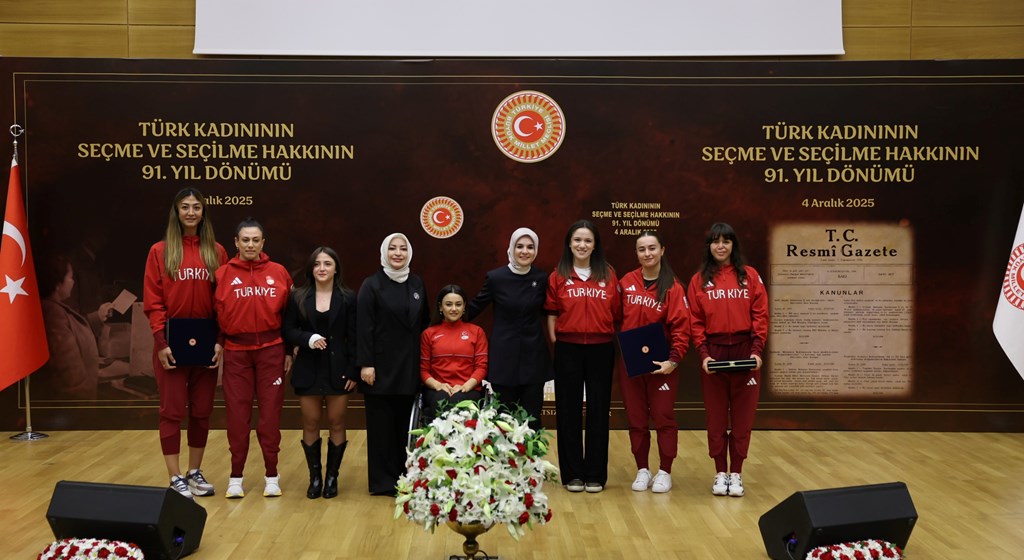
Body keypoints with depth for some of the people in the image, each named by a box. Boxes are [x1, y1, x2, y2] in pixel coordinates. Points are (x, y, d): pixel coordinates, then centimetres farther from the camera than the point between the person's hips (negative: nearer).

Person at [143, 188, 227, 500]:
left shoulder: (216, 252, 5)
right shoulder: (160, 251, -1)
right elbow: (152, 301, -4)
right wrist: (161, 341, -12)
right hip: (172, 344, -2)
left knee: (202, 411, 9)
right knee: (172, 411, 1)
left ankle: (195, 472, 22)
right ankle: (176, 478, 9)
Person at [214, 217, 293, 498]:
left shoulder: (279, 272, 2)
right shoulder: (223, 274, 0)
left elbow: (289, 313, 6)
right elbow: (216, 314, 2)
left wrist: (290, 350, 4)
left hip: (271, 350, 0)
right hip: (236, 352, 0)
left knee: (270, 412, 4)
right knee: (237, 413, 4)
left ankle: (272, 475, 16)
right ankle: (236, 477, 16)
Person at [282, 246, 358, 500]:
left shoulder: (348, 298, -1)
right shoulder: (298, 297, 3)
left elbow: (353, 338, -2)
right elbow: (288, 331, 2)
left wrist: (353, 371, -8)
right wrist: (308, 339, -17)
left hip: (338, 370, -1)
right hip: (308, 370, 1)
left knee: (337, 423, 4)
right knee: (310, 425, 6)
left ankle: (332, 477, 17)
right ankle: (315, 477, 18)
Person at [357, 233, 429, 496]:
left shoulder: (417, 284, 9)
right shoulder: (371, 285, -5)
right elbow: (363, 328, -9)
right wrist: (365, 364, -14)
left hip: (410, 367, 4)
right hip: (382, 365, -4)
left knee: (406, 422, 8)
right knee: (382, 423, 2)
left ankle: (405, 475, 19)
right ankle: (383, 480, 11)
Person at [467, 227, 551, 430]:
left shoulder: (542, 278, 0)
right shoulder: (495, 277, -5)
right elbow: (476, 306, 5)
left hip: (533, 355, 1)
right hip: (504, 356, -1)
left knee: (532, 419, 6)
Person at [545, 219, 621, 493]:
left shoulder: (608, 274, 5)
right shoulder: (558, 276, 3)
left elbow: (616, 312, 6)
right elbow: (551, 313, 4)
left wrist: (615, 339, -1)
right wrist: (554, 339, -5)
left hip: (601, 349, 1)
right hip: (568, 349, -1)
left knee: (598, 410, 6)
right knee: (569, 410, 5)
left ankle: (595, 474, 16)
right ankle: (573, 473, 16)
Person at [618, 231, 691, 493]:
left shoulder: (672, 287, -6)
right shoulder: (626, 283, 3)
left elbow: (681, 327, -10)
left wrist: (674, 359, -18)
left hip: (661, 363, -3)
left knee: (664, 417, 3)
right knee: (636, 418, 9)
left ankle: (665, 472, 15)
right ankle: (642, 470, 21)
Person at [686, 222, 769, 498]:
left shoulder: (750, 276, 4)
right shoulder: (699, 280, 4)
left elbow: (760, 315, 0)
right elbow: (695, 322, 1)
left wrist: (756, 350, -10)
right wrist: (703, 354, -10)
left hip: (745, 351, 0)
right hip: (714, 353, 0)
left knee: (742, 416, 4)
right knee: (716, 416, 5)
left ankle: (736, 473, 14)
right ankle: (720, 472, 15)